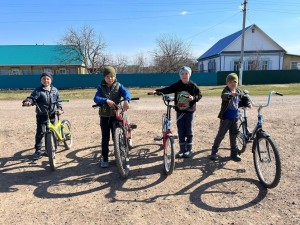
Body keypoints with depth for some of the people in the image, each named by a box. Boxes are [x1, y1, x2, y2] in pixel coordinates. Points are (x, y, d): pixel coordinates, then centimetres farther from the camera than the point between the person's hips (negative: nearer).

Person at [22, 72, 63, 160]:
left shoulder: (54, 90, 5)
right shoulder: (38, 90, -5)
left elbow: (58, 101, 10)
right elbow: (32, 98, -18)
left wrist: (60, 109, -4)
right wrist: (27, 102, -39)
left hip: (52, 115, 3)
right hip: (41, 115, -2)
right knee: (40, 132, -5)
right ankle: (38, 150, 6)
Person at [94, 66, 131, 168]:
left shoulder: (119, 86, 0)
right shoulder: (101, 87, 1)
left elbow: (126, 92, -19)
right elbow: (96, 98, -14)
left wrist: (126, 100, -42)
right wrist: (106, 100, -33)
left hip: (116, 115, 0)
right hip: (104, 116, 0)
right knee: (105, 138, 6)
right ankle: (104, 158, 19)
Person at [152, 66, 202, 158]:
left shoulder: (193, 85, -4)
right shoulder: (177, 85, 0)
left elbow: (200, 95, 1)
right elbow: (167, 89, -9)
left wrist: (193, 98, -19)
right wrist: (157, 91, -24)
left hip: (190, 111, -2)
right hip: (179, 111, 2)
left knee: (189, 131, 5)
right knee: (181, 131, 7)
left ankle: (189, 149, 18)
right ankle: (182, 149, 18)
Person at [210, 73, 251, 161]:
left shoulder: (239, 91, 5)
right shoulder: (226, 91, -15)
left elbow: (242, 100, 22)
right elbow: (223, 96, -39)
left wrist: (247, 103, 2)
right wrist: (230, 94, -59)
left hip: (235, 117, 6)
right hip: (226, 117, -5)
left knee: (234, 135, 13)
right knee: (221, 134, 2)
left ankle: (234, 152, 24)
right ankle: (214, 151, 14)